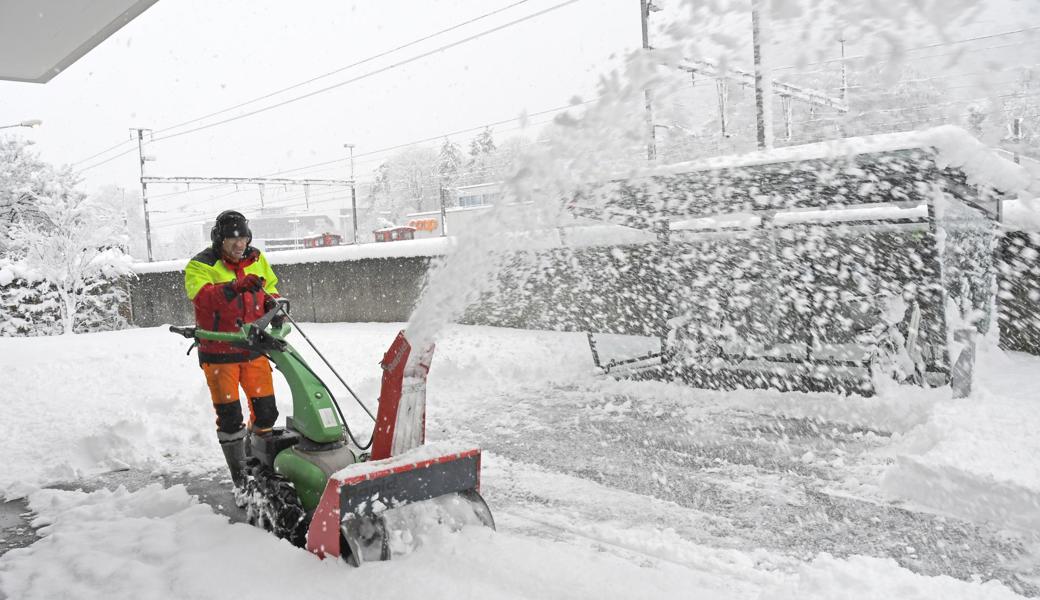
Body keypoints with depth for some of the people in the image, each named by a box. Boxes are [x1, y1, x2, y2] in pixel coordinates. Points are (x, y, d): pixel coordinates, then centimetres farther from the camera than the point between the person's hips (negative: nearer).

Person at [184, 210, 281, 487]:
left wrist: (272, 302, -3)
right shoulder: (201, 266, -8)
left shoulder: (257, 260, 7)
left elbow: (270, 287, 21)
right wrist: (237, 286, -42)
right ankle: (240, 477, 12)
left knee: (266, 411, 7)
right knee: (230, 417, -1)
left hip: (253, 349, 4)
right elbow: (201, 295, -27)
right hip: (219, 354, -4)